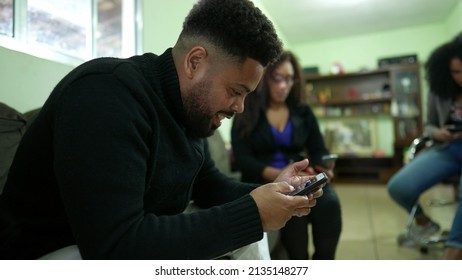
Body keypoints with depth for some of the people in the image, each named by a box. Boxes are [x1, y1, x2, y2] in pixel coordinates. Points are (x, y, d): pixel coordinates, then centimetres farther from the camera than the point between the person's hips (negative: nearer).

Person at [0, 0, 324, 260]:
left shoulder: (191, 107, -2)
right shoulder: (106, 92, -28)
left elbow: (209, 185, 7)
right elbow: (115, 248, -34)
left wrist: (266, 195, -10)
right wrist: (252, 214, -28)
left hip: (144, 237, 8)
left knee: (250, 231, 3)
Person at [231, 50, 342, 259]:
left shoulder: (303, 111, 14)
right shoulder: (246, 114, 4)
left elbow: (318, 150, 12)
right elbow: (242, 159, -6)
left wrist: (324, 169, -13)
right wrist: (278, 175, -23)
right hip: (263, 182, -2)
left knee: (329, 202, -29)